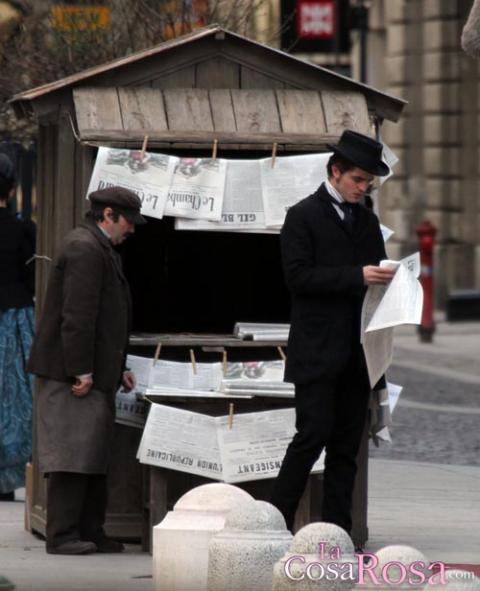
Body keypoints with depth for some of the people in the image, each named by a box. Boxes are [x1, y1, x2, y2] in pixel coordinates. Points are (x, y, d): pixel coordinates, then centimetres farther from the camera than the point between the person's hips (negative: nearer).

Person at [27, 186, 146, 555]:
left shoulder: (101, 251, 21)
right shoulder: (85, 249, -14)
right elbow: (77, 315, -21)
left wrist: (117, 370, 22)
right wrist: (81, 371, -24)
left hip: (95, 374, 11)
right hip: (76, 375, -11)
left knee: (95, 456, 11)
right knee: (72, 455, -9)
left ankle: (90, 532, 15)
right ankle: (62, 535, -9)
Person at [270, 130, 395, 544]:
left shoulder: (367, 221, 18)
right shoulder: (303, 216, -2)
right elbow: (297, 276, -13)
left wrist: (384, 278, -1)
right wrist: (355, 276, -19)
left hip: (356, 351, 6)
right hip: (318, 351, -6)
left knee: (347, 445, 4)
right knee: (314, 434, -13)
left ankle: (338, 535, 6)